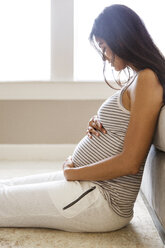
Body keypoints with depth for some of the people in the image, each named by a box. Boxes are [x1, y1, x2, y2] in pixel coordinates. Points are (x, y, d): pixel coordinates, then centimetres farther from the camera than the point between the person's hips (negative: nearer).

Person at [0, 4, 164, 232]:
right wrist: (98, 127, 0)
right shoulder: (137, 78, 14)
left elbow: (130, 162, -21)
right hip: (84, 180, 9)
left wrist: (72, 172, -9)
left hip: (101, 200, -9)